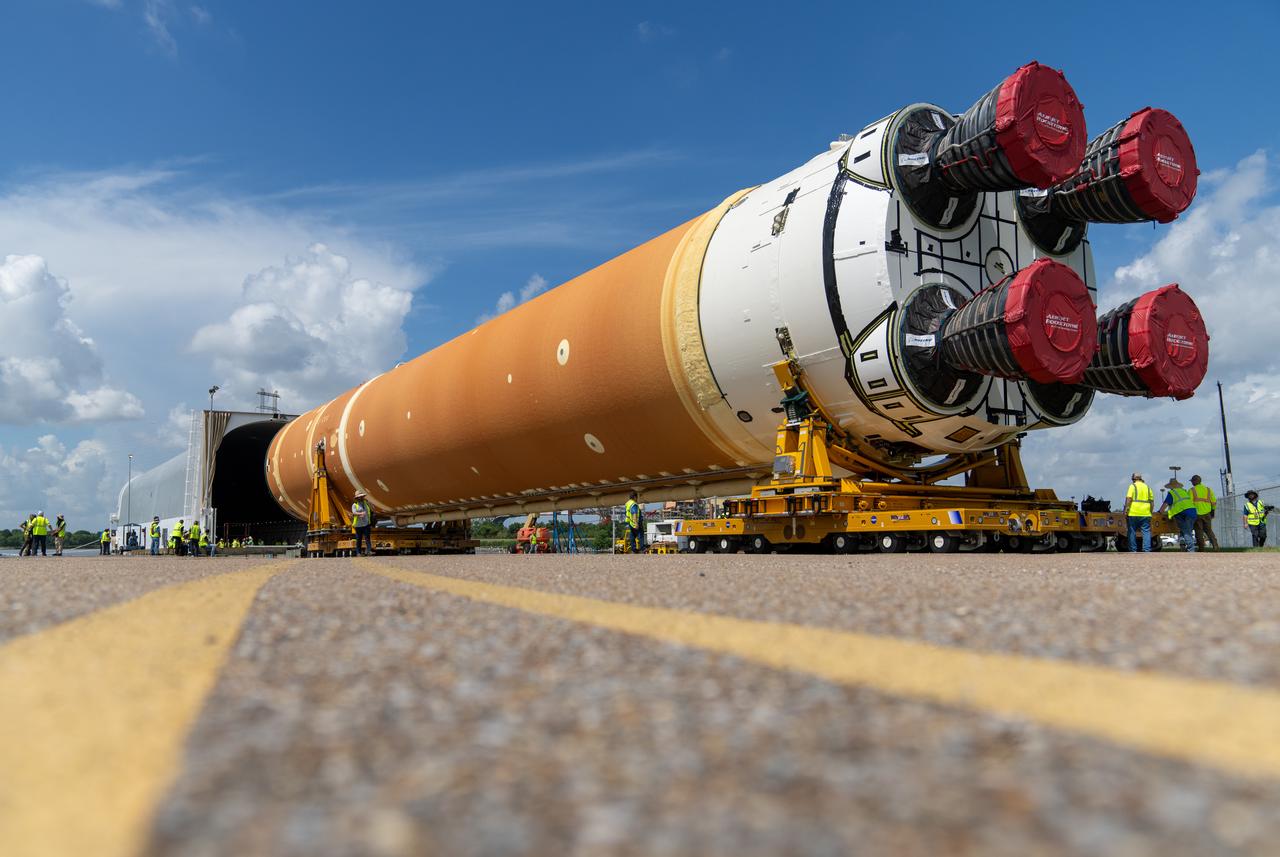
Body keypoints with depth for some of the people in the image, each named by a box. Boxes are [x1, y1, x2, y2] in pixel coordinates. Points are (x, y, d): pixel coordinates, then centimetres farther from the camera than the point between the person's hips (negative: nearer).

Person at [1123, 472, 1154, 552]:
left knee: (1132, 531, 4)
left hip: (1133, 513, -4)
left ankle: (1133, 550, 5)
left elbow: (1129, 499, -11)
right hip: (1145, 513, 4)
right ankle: (1147, 549, -6)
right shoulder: (1147, 487, 15)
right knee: (1146, 532, 3)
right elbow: (1152, 501, 13)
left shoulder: (1133, 486, -1)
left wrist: (1126, 510, -11)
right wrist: (1150, 511, 19)